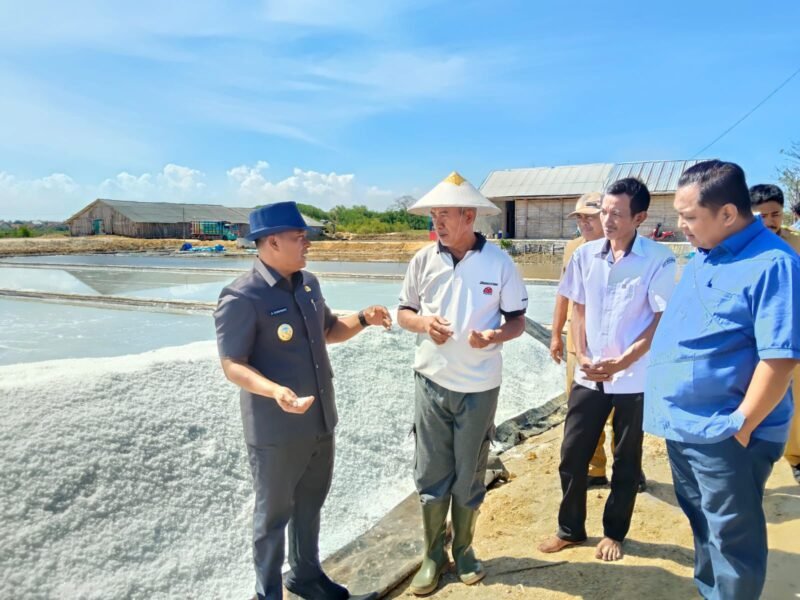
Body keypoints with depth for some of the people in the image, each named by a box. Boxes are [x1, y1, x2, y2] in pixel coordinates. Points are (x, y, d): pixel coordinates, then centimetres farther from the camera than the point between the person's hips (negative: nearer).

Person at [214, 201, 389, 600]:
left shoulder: (308, 284, 5)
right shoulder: (242, 297, -19)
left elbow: (328, 331, 17)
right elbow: (232, 365, -19)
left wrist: (364, 319, -1)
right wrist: (275, 391, -36)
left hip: (320, 422, 7)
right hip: (275, 430, -7)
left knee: (310, 505, 24)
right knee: (274, 514, 12)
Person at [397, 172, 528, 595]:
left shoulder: (499, 262, -7)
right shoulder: (423, 260, -2)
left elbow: (518, 320, -1)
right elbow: (404, 312, 7)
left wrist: (496, 336, -22)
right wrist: (424, 323, -15)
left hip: (479, 387, -1)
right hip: (431, 383, 2)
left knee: (469, 477, 14)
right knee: (430, 475, 10)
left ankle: (463, 551, 36)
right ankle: (432, 556, 29)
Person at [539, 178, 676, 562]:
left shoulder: (659, 259, -12)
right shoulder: (585, 255, 0)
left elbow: (662, 320, -12)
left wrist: (620, 363, -17)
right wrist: (581, 355, -4)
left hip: (634, 378, -3)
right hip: (589, 374, 4)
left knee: (626, 461, 13)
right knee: (572, 454, 9)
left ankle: (613, 533, 33)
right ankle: (570, 529, 29)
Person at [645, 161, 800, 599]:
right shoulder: (701, 257, 8)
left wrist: (740, 427, -17)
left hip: (724, 434, -8)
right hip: (683, 424, 8)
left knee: (731, 536, 10)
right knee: (702, 525, 24)